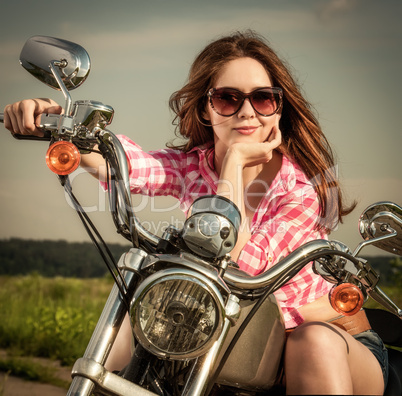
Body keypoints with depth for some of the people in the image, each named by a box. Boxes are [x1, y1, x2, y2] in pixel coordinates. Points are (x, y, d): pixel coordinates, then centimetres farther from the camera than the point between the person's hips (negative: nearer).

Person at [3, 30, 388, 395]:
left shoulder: (306, 185, -16)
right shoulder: (192, 165, -4)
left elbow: (234, 265, -29)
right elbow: (123, 161, -25)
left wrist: (234, 158, -25)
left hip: (336, 339, -3)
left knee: (316, 345, -38)